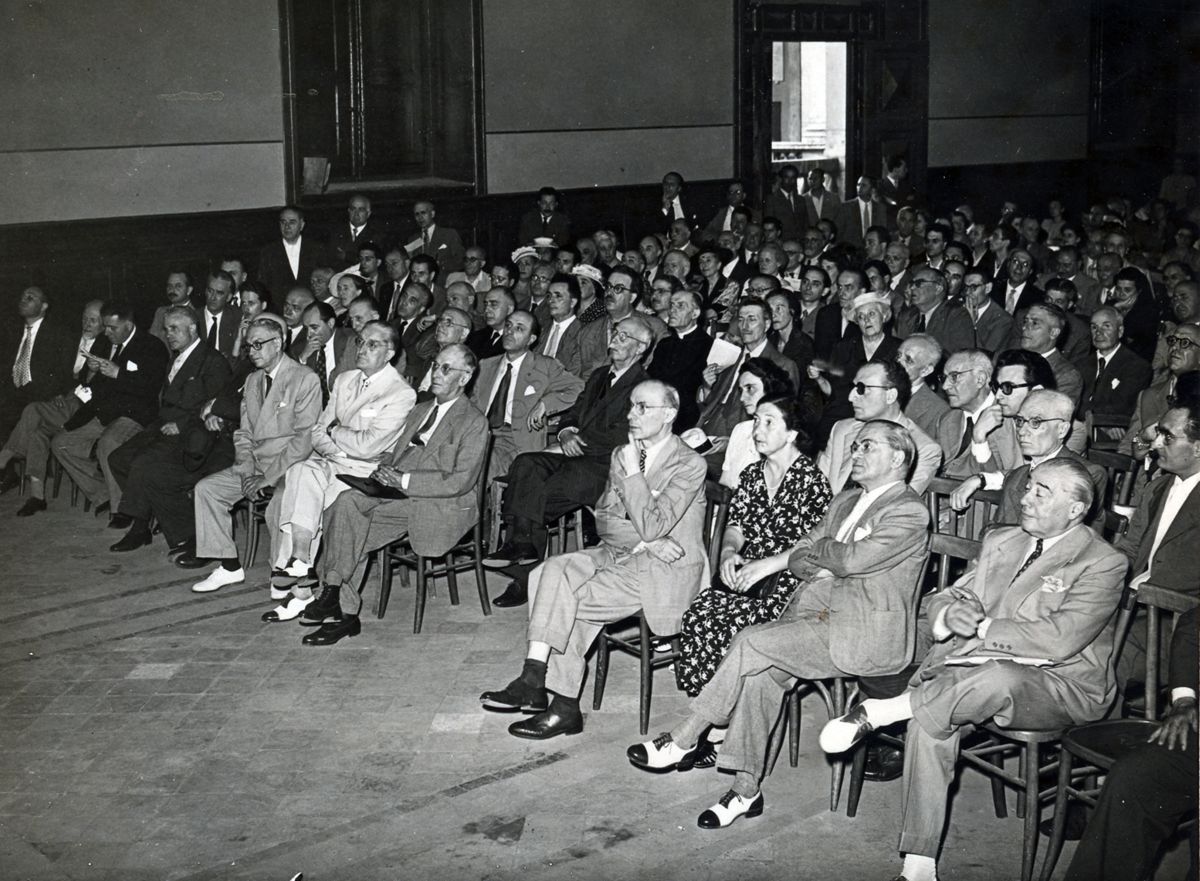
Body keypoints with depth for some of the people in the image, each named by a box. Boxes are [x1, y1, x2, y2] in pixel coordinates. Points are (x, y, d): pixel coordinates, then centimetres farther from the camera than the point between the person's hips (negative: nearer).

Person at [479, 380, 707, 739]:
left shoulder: (689, 465, -11)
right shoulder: (622, 455, 13)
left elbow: (650, 527, -20)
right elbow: (604, 519, 6)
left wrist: (633, 472, -14)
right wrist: (648, 542, -11)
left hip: (666, 573, -7)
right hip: (620, 555, 7)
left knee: (560, 596, -22)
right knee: (552, 571, -19)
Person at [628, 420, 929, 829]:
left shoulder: (909, 511, -7)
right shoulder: (845, 500, 21)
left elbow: (853, 558, -19)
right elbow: (797, 558, 18)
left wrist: (820, 548, 1)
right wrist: (825, 569, -4)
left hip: (865, 633, -7)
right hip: (819, 612, 8)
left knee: (752, 643, -22)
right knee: (761, 671, -21)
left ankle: (682, 740, -11)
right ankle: (746, 789, -17)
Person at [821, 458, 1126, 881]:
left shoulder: (1102, 563, -4)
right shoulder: (1000, 542, 17)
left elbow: (1060, 640, -18)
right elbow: (937, 600, 17)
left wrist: (981, 628, -11)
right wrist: (950, 613, -8)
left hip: (1060, 685, -5)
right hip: (982, 668, 5)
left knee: (998, 678, -40)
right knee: (929, 720, -28)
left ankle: (877, 712, -27)